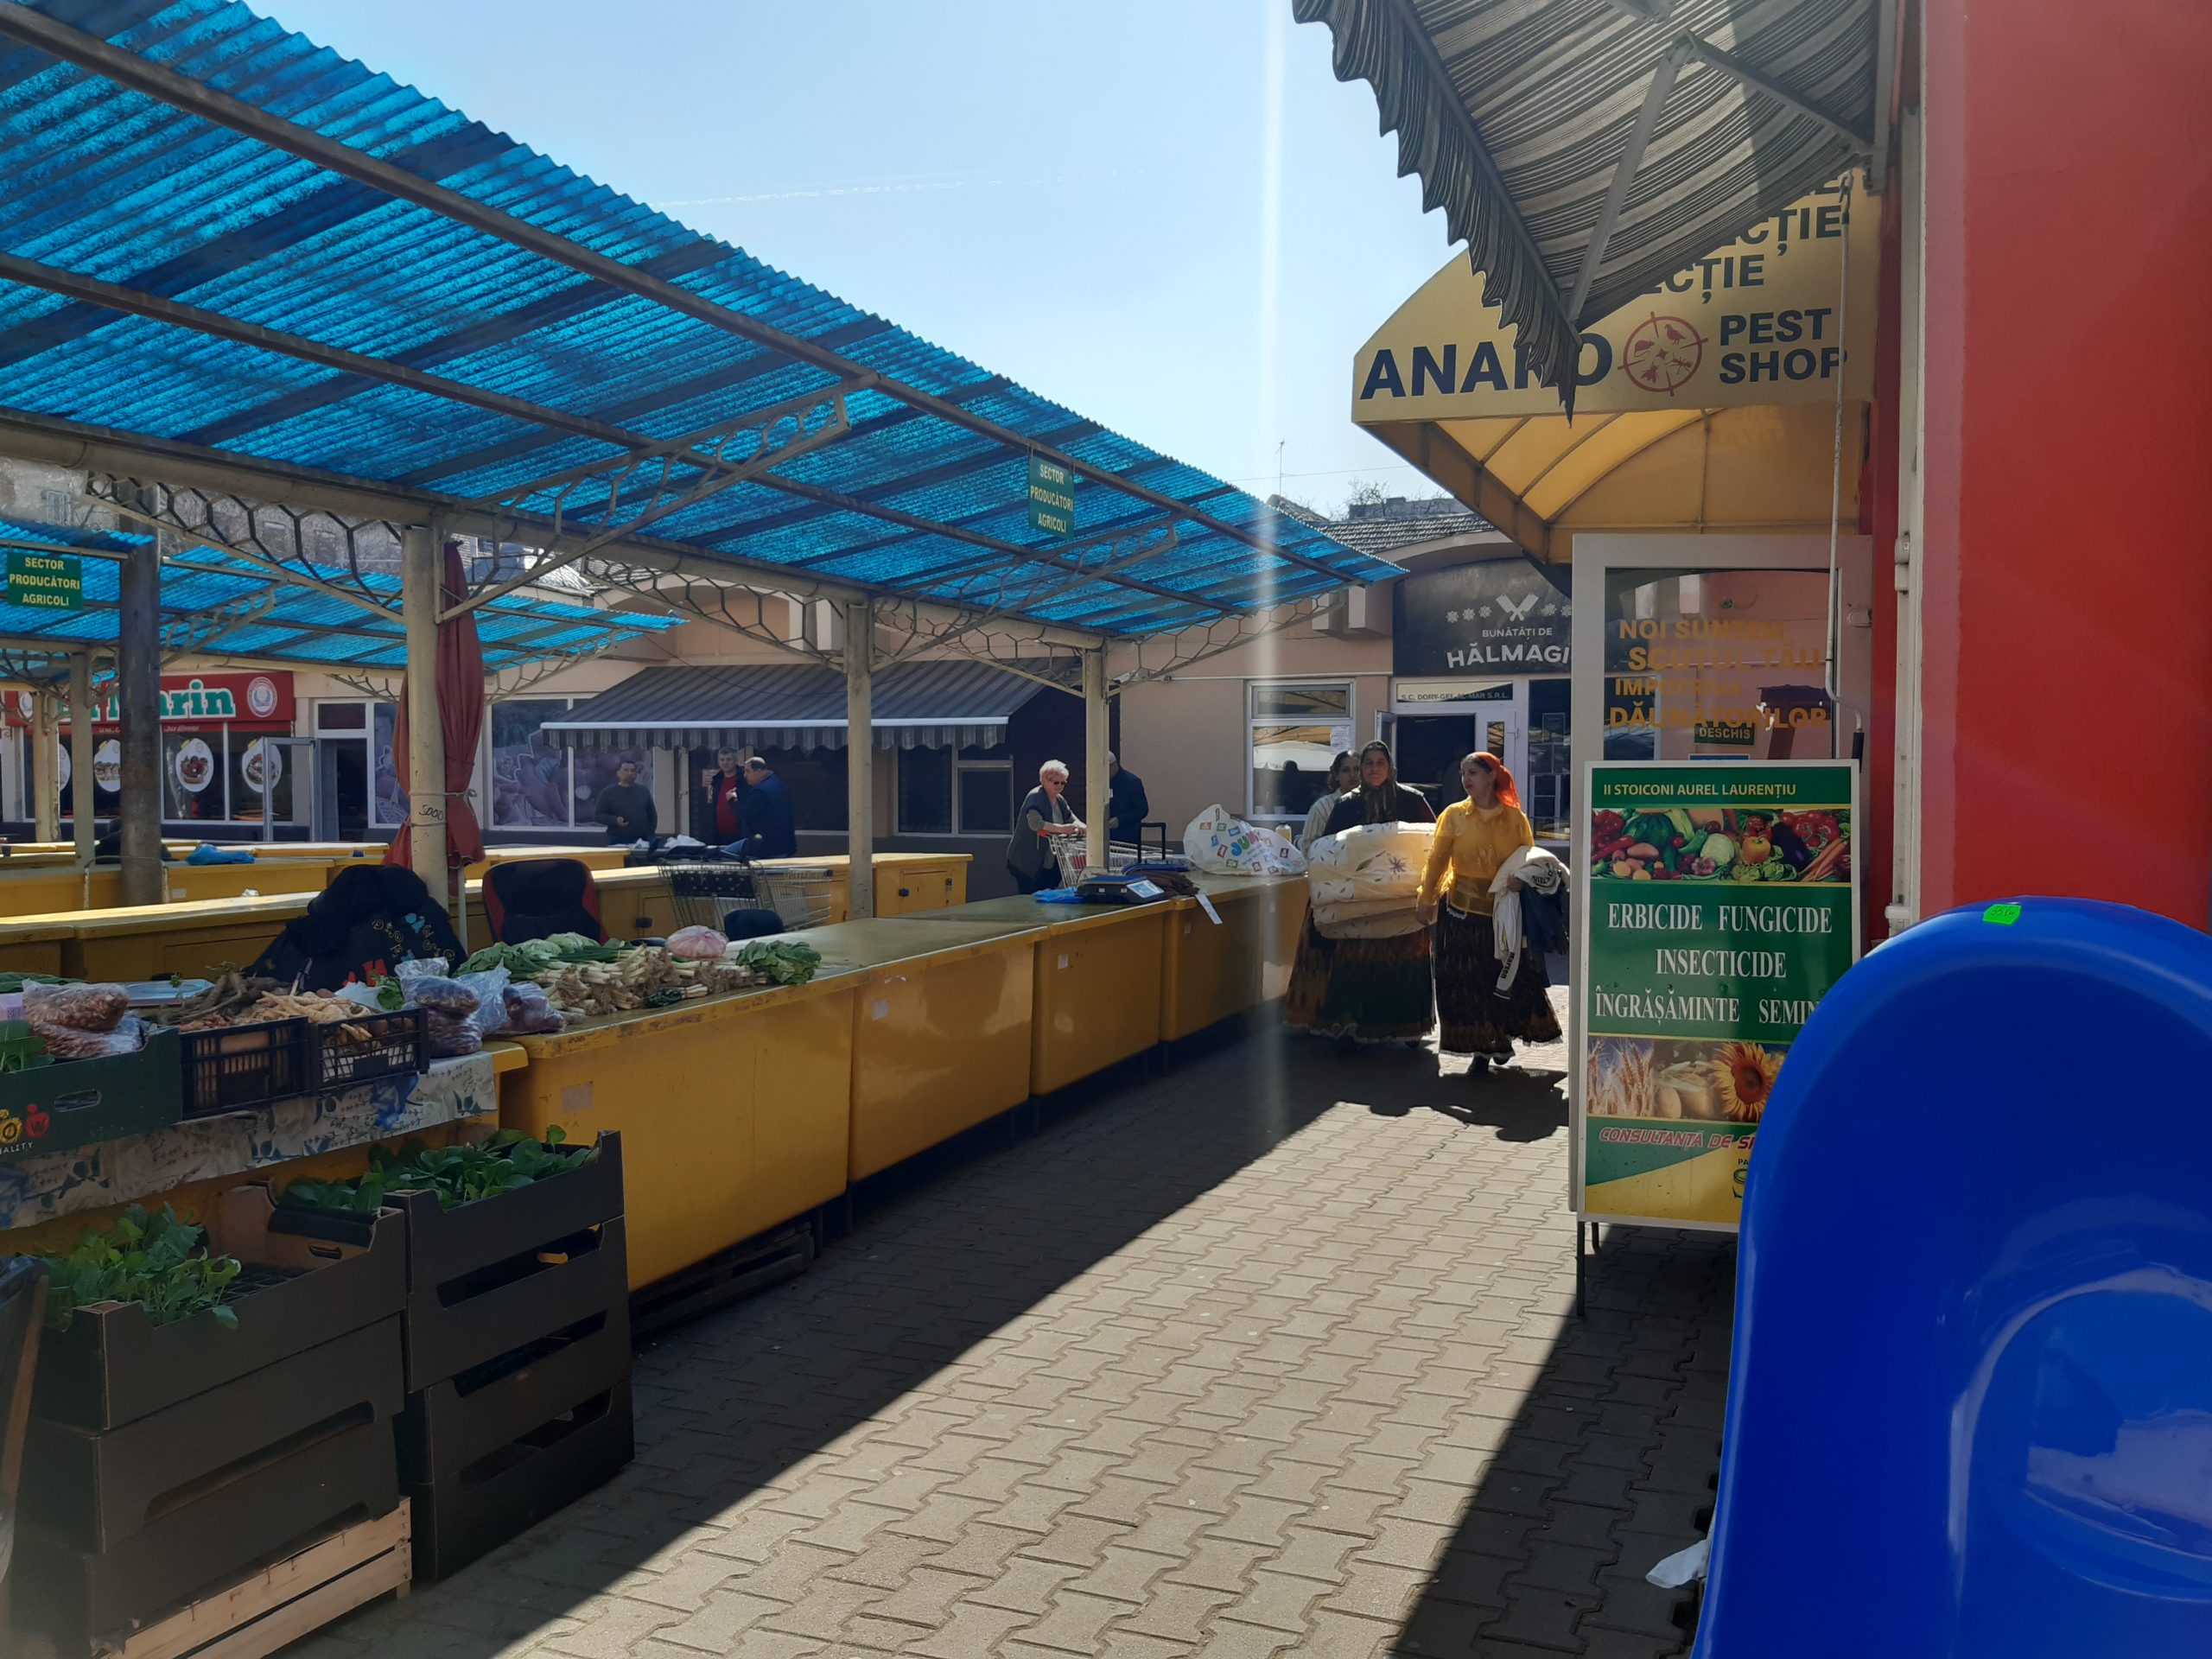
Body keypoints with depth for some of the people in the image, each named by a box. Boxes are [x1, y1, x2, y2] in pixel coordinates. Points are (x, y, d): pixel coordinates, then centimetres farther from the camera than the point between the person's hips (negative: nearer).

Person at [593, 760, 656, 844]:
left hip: (643, 841, 3)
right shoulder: (608, 792, 4)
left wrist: (651, 833, 4)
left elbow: (652, 815, 17)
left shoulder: (644, 791, 13)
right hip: (618, 841, -3)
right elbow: (598, 815, 1)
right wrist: (615, 820, -16)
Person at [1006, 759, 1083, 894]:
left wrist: (1080, 826, -13)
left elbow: (1072, 818, 13)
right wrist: (1061, 828, -41)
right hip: (1029, 864, -8)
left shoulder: (1060, 800, 12)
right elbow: (1035, 823, -29)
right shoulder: (1035, 797, -14)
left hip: (1050, 866, 8)